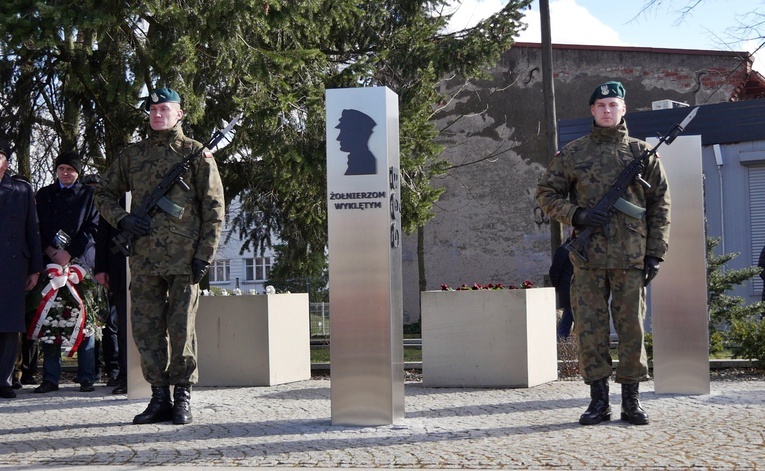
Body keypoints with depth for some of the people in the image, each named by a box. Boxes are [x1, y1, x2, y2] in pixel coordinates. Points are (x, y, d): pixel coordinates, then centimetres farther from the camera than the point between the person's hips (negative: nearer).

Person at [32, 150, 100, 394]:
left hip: (81, 261, -2)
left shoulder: (89, 194, 9)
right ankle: (50, 378, 1)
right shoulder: (44, 195, 16)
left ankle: (86, 377, 0)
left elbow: (92, 229, 2)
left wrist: (69, 253, -7)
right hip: (51, 262, 2)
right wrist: (51, 252, -5)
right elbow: (37, 228, 11)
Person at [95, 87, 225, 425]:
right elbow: (103, 193, 21)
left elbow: (214, 208, 1)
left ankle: (183, 397, 11)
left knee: (182, 330, 0)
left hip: (184, 259, -4)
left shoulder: (197, 154, 3)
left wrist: (205, 255, -7)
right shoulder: (131, 156, 13)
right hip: (143, 260, 4)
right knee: (146, 328, 5)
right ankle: (159, 397, 14)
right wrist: (122, 220, 1)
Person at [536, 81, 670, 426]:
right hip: (588, 257, 0)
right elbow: (546, 194, 10)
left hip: (631, 257, 0)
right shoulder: (572, 154, 8)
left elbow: (660, 205, 9)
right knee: (590, 327, 1)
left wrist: (655, 253, 1)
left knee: (632, 327, 3)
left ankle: (631, 401, 13)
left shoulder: (642, 153, 8)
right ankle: (598, 400, 11)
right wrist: (576, 215, -8)